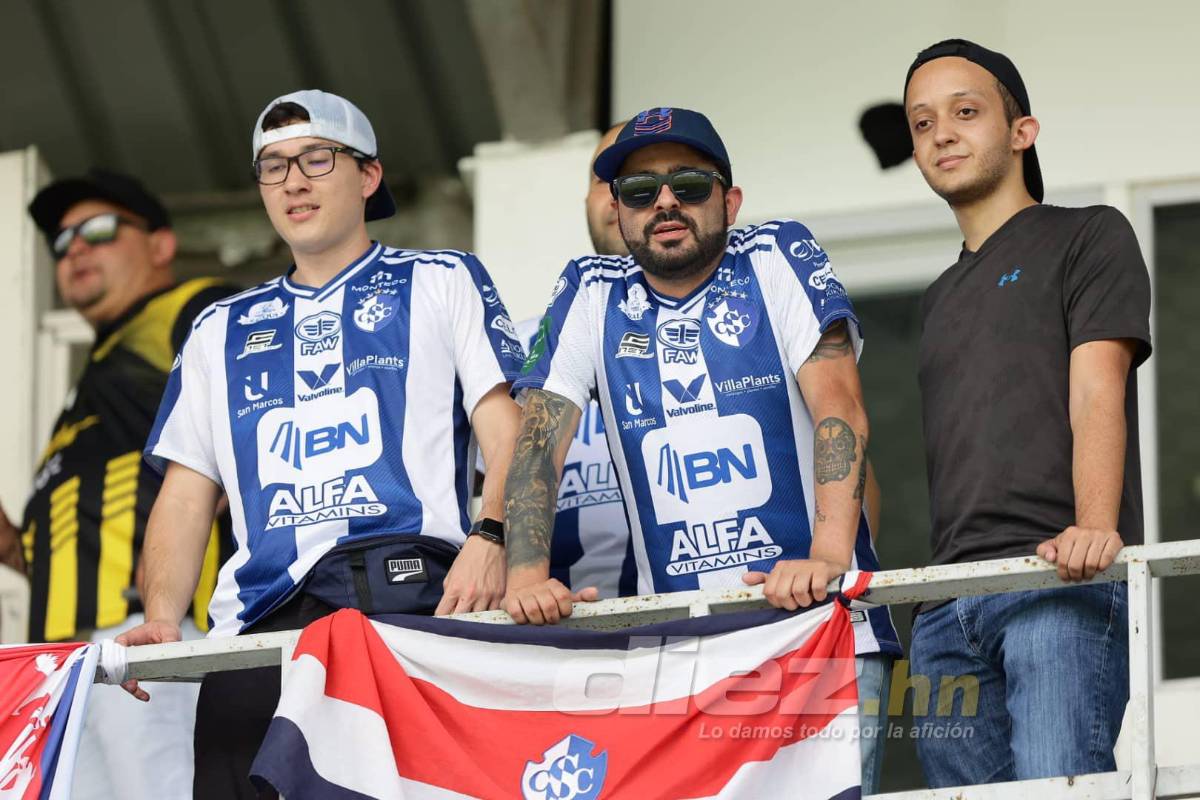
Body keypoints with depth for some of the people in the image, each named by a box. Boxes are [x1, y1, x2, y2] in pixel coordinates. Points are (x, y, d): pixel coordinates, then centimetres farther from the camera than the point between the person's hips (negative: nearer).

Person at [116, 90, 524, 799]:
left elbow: (509, 434, 5)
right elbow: (187, 494, 22)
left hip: (415, 599, -4)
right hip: (262, 623, 4)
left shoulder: (442, 282, 17)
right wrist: (161, 620, 4)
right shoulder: (222, 330, 28)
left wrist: (490, 540, -15)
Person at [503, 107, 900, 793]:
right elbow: (540, 438, 2)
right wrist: (527, 574, -15)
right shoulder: (592, 295, 10)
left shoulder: (778, 261, 2)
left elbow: (838, 407, -11)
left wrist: (829, 555, -26)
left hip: (817, 629, -2)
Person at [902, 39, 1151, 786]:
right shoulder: (940, 299, 31)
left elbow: (1098, 395, -4)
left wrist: (1093, 527, -21)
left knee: (1055, 789, -23)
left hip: (1060, 583, -6)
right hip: (947, 604, 6)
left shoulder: (1089, 237, 11)